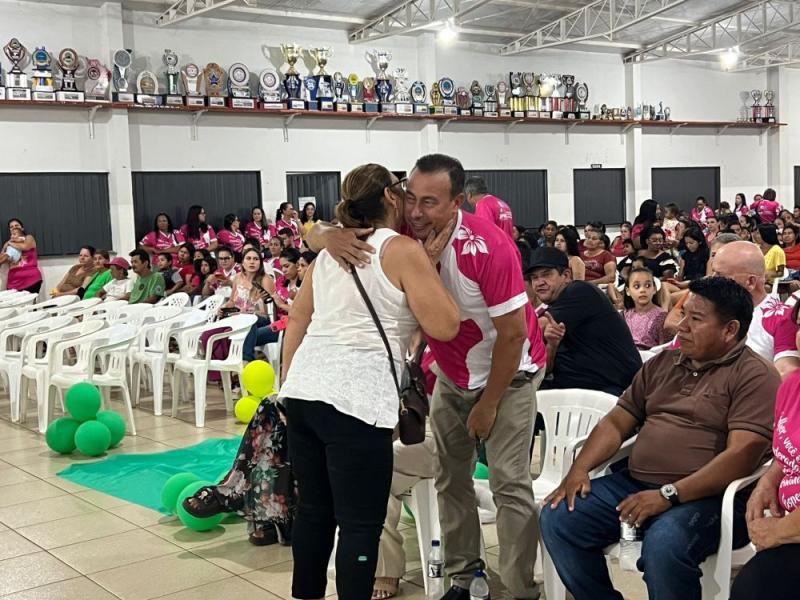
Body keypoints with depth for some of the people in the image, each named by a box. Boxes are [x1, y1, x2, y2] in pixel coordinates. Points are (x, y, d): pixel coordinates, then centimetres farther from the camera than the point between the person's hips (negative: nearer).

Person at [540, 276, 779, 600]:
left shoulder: (755, 376, -5)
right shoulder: (662, 363, 18)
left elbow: (741, 455, -16)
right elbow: (616, 422, 18)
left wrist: (668, 495, -23)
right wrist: (579, 469, 1)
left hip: (706, 496, -7)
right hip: (634, 483, 7)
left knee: (664, 544, -36)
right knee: (557, 519, -11)